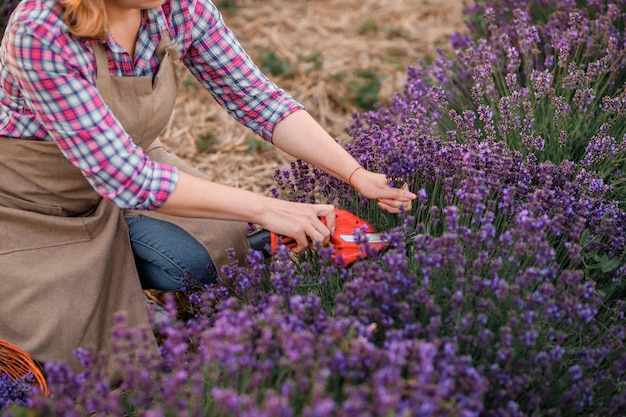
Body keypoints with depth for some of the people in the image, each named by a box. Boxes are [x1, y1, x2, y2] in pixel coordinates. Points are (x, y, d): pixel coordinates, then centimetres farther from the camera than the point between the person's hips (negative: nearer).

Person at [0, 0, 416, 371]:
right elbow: (128, 178, -38)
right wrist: (265, 209, -37)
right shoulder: (41, 35, -35)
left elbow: (258, 99, -14)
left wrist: (357, 175, -24)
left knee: (214, 251, -18)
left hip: (124, 169, 5)